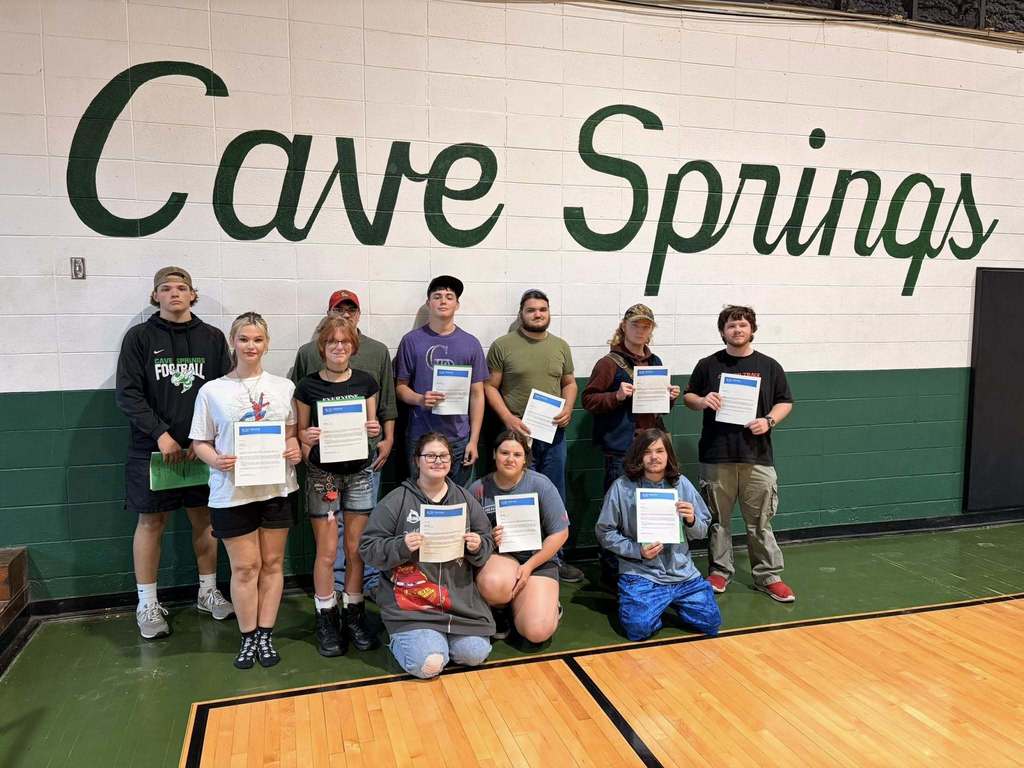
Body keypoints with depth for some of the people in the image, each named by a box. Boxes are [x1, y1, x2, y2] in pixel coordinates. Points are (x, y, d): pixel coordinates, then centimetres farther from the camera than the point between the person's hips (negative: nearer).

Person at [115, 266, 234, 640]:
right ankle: (147, 604, 17)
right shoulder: (139, 337, 1)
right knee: (151, 522, 5)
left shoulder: (212, 337, 5)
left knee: (204, 518, 10)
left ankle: (208, 591, 25)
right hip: (153, 448, -2)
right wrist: (160, 434, -15)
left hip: (202, 446, 2)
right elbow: (128, 394, -5)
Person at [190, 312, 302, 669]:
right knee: (244, 567, 4)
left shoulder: (284, 387, 4)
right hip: (232, 490, -2)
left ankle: (265, 634, 23)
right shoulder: (212, 390, -1)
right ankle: (248, 637, 21)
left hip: (276, 487, 2)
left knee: (272, 563, 10)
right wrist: (216, 460, -18)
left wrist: (295, 448, -8)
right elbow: (200, 442, 2)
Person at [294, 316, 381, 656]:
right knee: (327, 552, 3)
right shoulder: (308, 386, -3)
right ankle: (327, 620, 19)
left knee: (356, 550, 8)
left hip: (359, 472, 2)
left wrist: (374, 430, -12)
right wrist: (307, 438, -18)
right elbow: (300, 432, 4)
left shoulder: (365, 382, 3)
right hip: (322, 473, -2)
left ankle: (354, 615, 23)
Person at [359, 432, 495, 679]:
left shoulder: (465, 499, 7)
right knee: (428, 665, -17)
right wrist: (401, 547, -21)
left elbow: (488, 545, 13)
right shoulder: (396, 501, -4)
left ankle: (441, 636, 24)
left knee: (474, 655, -9)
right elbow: (368, 548, -4)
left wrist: (478, 547, -11)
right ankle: (402, 638, 17)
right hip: (411, 603, -3)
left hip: (460, 599, 4)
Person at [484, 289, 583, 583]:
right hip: (518, 433, -4)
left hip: (554, 435, 4)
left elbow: (569, 383, 17)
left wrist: (568, 409, -2)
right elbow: (490, 386, -3)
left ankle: (554, 559, 26)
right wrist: (508, 418, -15)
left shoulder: (560, 346, 11)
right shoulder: (502, 346, -3)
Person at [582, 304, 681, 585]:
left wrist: (670, 398, 5)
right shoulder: (609, 363, -4)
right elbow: (588, 400, -7)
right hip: (621, 448, -6)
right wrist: (617, 396, -21)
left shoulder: (655, 362, 16)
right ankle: (611, 569, 12)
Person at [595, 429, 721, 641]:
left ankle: (672, 601, 22)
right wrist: (638, 550, -15)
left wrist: (691, 521, -14)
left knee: (711, 622, -5)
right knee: (639, 628, -21)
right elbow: (605, 532, -4)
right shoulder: (622, 487, -7)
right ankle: (634, 599, 12)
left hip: (682, 572, 3)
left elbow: (701, 532, 9)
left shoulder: (681, 484, 2)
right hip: (641, 573, -3)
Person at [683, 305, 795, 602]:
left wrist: (769, 421, -8)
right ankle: (719, 572, 22)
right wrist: (702, 401, -11)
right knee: (717, 520, 8)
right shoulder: (708, 365, 6)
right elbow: (688, 396, 11)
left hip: (757, 457, 0)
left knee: (760, 521, 4)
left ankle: (768, 576, 16)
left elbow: (785, 402, 11)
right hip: (716, 457, 0)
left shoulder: (769, 366, 7)